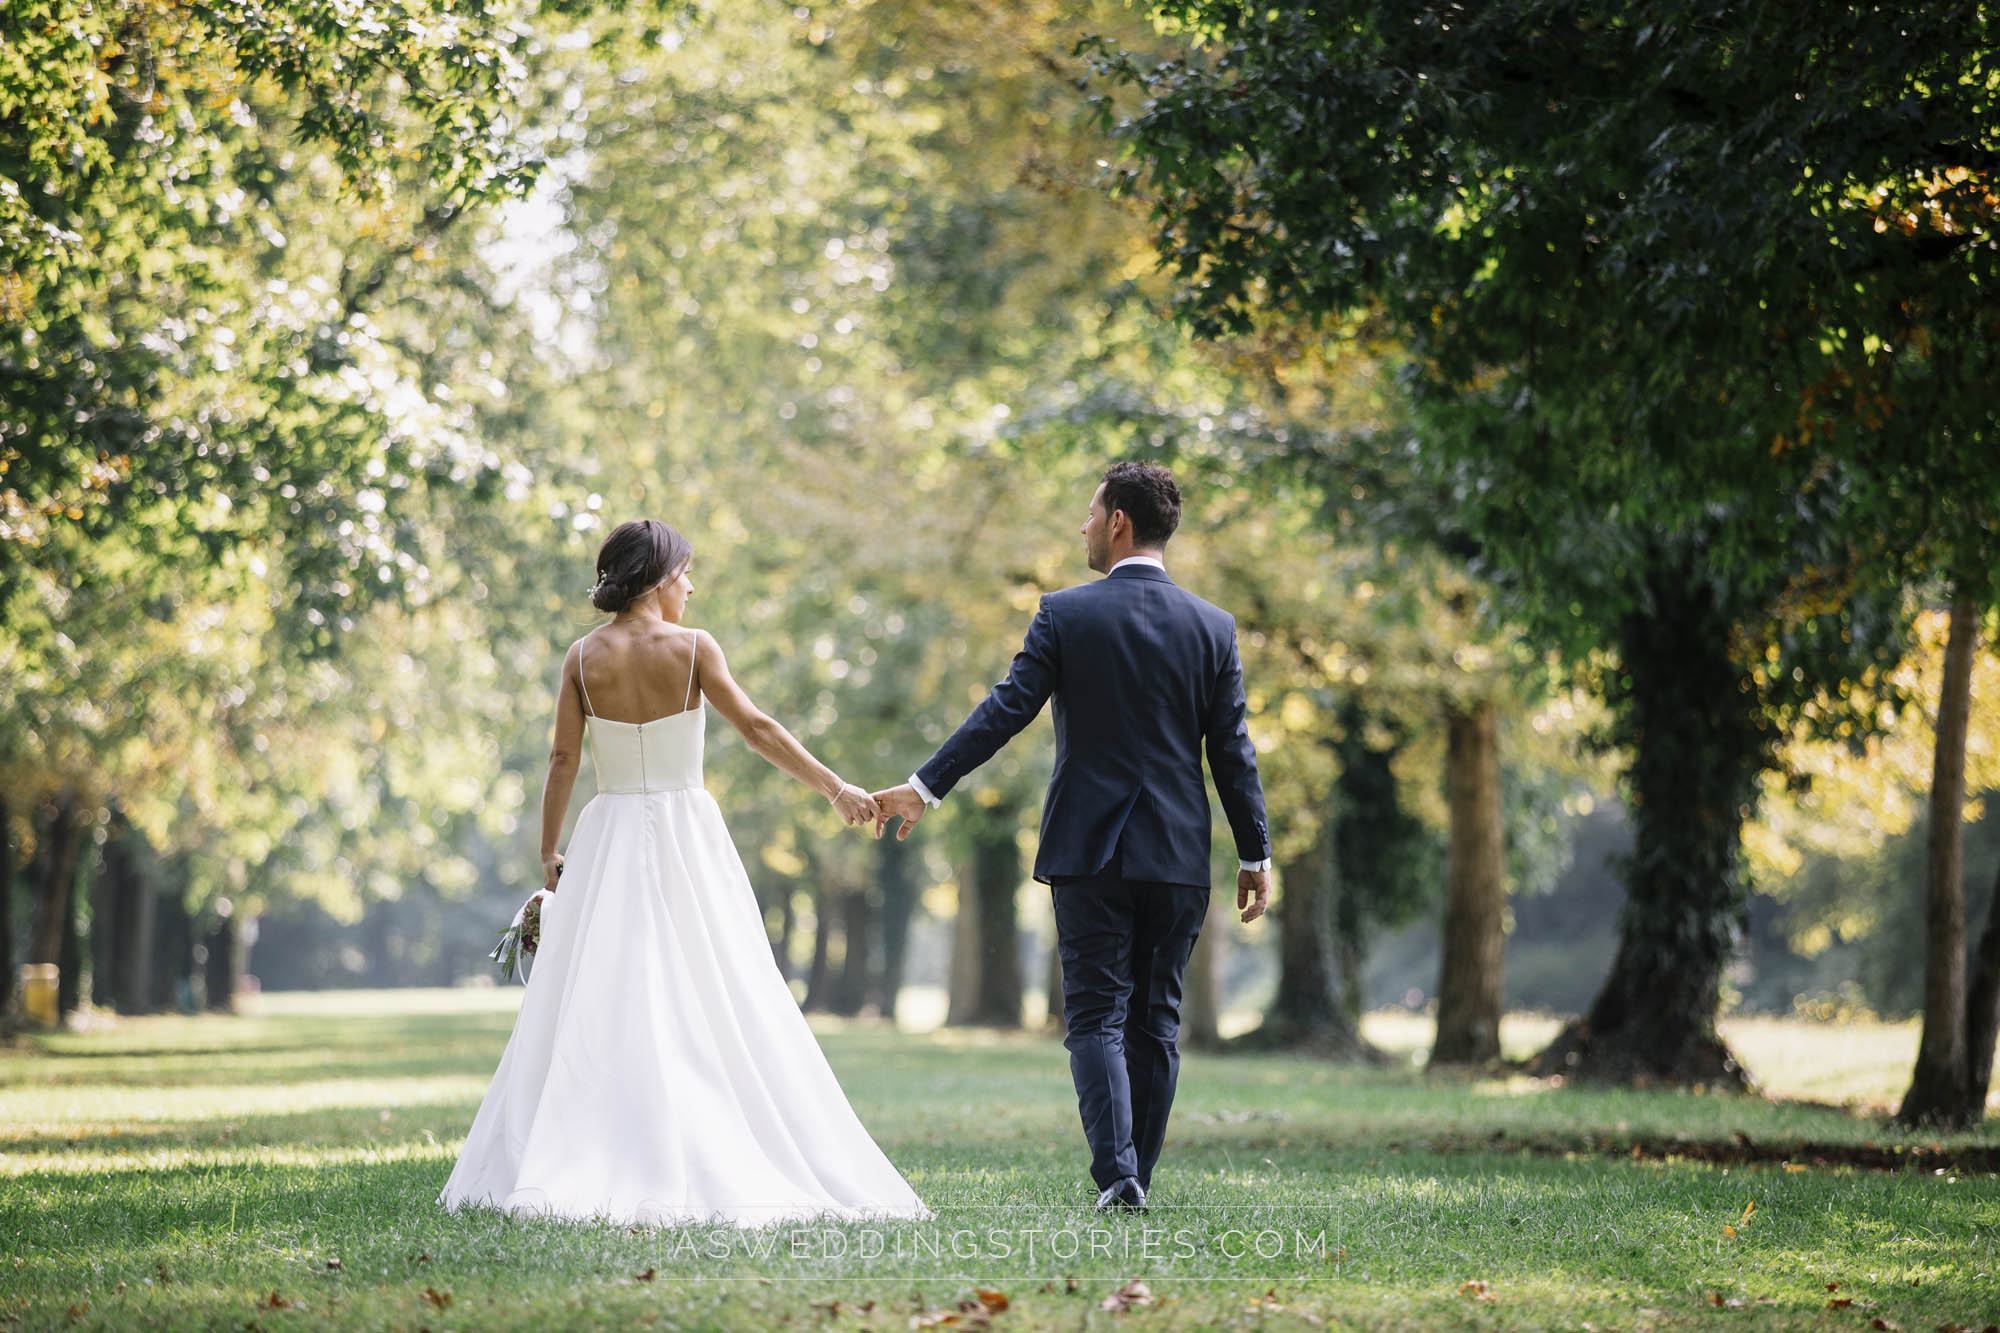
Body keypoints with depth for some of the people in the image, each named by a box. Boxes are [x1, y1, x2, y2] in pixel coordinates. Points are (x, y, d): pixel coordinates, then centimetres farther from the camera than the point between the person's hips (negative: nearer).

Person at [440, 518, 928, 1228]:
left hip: (609, 842, 2)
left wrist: (549, 852, 8)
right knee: (711, 1005, 3)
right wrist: (835, 787, -5)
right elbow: (756, 728, -9)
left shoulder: (583, 656, 0)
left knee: (597, 1008, 4)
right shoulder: (692, 647, -6)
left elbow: (562, 759, 0)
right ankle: (727, 1168, 1)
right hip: (687, 837, -2)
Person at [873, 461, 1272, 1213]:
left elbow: (1005, 712, -8)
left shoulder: (1065, 615, -5)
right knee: (1156, 1020, 11)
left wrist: (925, 787, -1)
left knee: (1097, 1017, 0)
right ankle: (1137, 1177, 14)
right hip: (1177, 853, 3)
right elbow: (1231, 750, 3)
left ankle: (1117, 1174, -15)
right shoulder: (1211, 627, 3)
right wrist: (1255, 854, 9)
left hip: (1088, 848, -2)